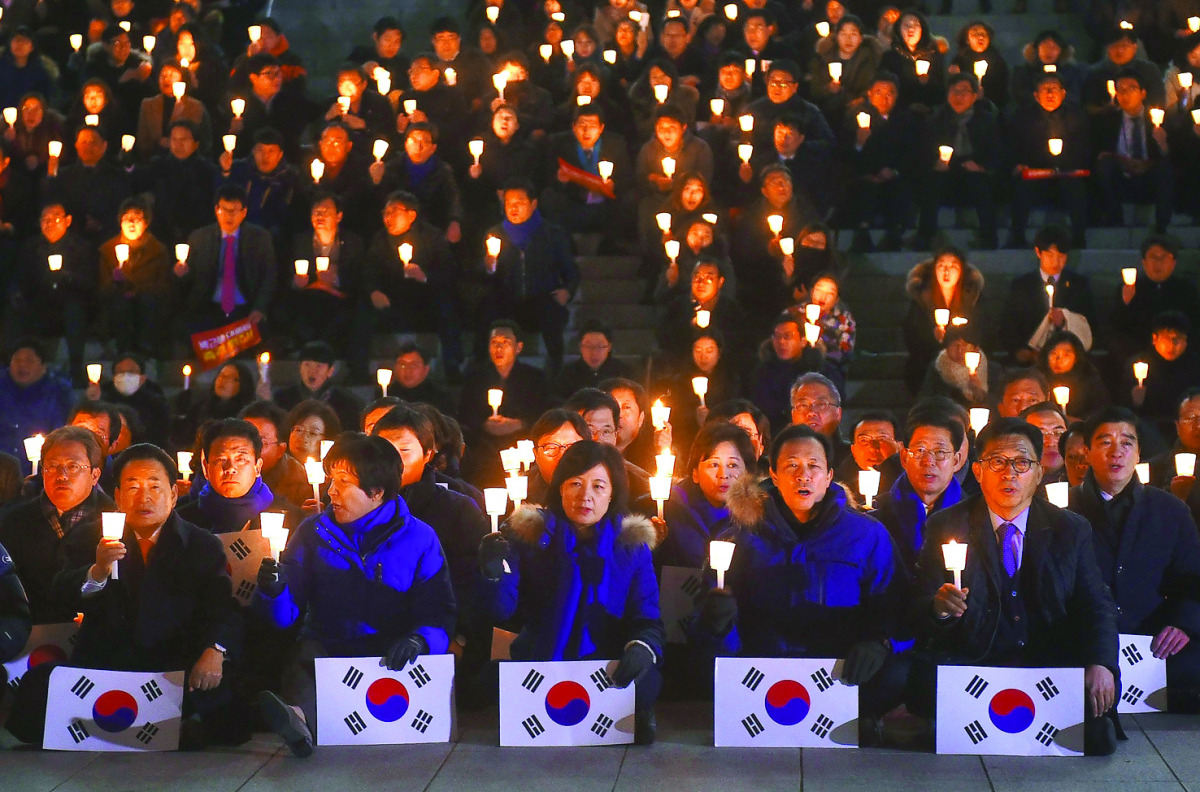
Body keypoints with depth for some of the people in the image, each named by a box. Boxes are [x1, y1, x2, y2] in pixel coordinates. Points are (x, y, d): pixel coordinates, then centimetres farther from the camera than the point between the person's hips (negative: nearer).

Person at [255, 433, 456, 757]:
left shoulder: (420, 538, 7)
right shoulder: (312, 532, 13)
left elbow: (439, 614, 2)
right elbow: (285, 615, 8)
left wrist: (418, 640, -20)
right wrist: (273, 592, -15)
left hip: (390, 654, 0)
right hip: (324, 648, 0)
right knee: (306, 657, -32)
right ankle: (298, 716, -62)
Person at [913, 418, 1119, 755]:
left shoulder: (1072, 530, 10)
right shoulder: (946, 526, 6)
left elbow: (1096, 607, 5)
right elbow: (919, 611, 1)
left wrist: (1100, 664, -16)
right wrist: (939, 607, -25)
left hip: (1052, 667, 1)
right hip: (970, 662, -1)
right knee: (926, 676, -32)